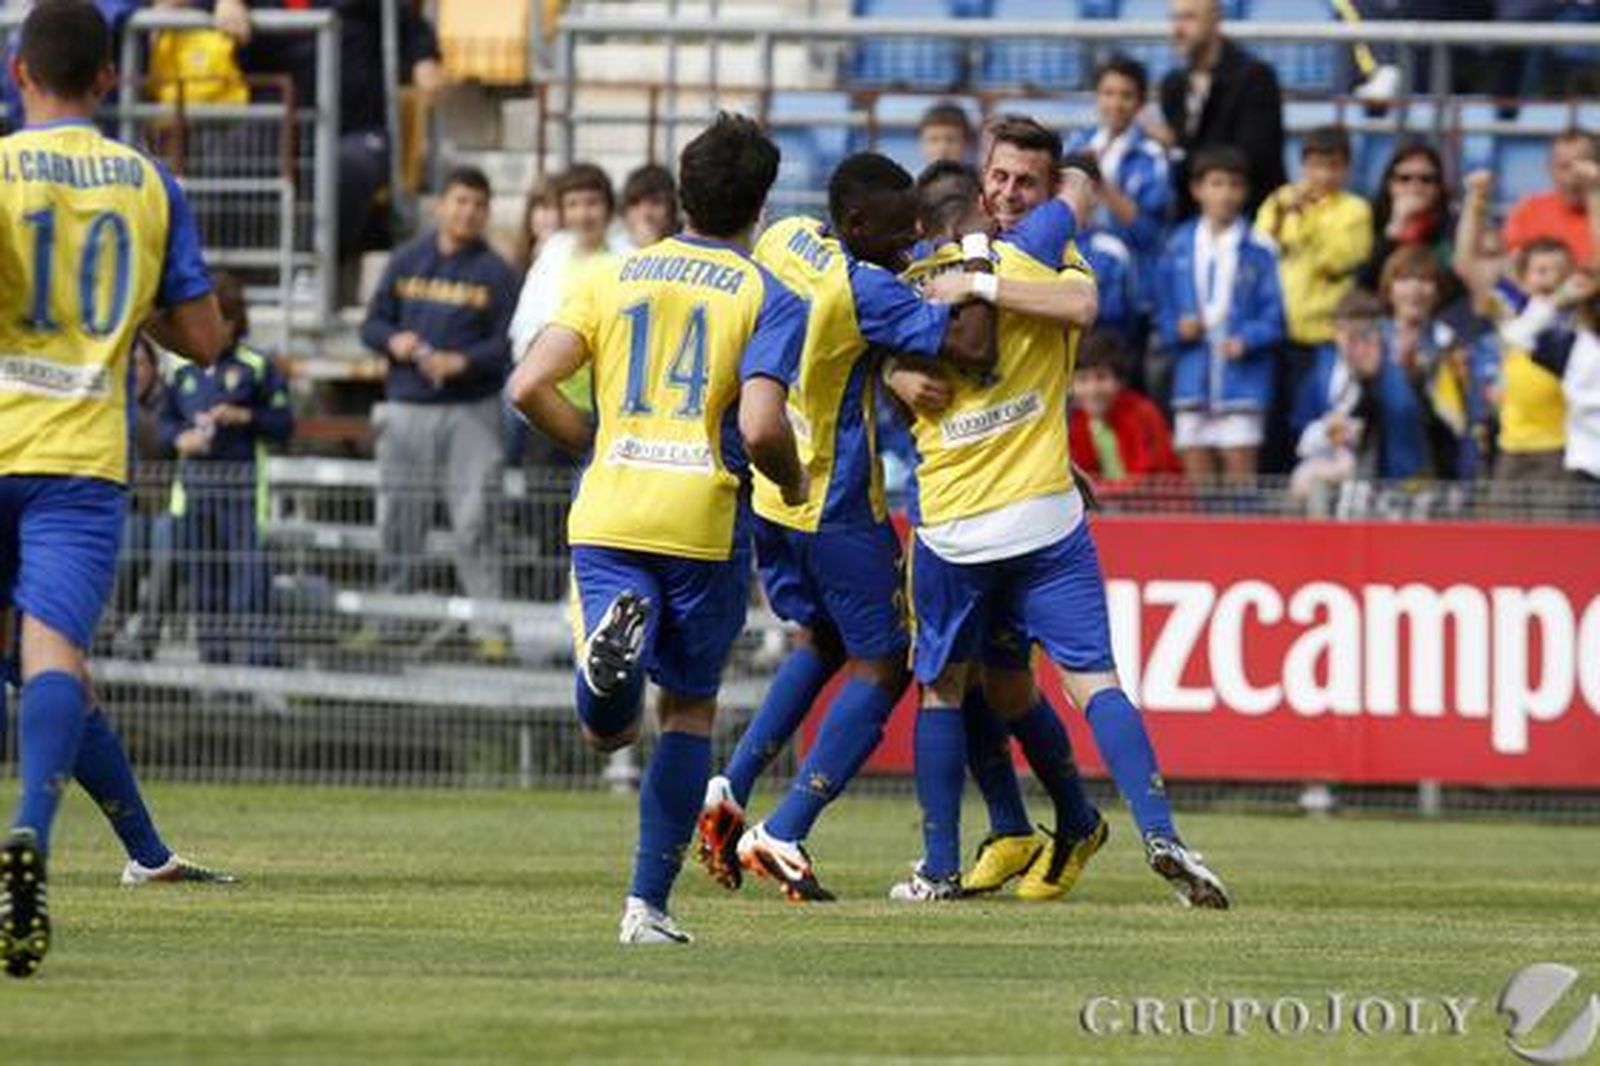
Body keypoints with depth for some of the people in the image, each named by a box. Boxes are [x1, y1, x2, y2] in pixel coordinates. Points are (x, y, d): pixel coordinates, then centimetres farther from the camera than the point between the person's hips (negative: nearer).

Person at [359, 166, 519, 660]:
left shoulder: (494, 273, 3)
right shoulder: (405, 262, 12)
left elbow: (507, 345, -3)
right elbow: (372, 325, 13)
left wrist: (463, 362, -19)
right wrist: (393, 340, -9)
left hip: (470, 412, -3)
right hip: (406, 410, 3)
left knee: (474, 522, -10)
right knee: (397, 523, 6)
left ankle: (490, 627, -11)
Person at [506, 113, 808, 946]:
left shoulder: (613, 277, 11)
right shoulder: (770, 298, 0)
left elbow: (529, 387, 3)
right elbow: (760, 427, -13)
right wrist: (793, 485, 8)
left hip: (606, 516, 2)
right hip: (702, 522, -2)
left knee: (607, 730, 4)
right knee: (689, 708, 15)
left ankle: (612, 639, -32)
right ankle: (648, 903, 9)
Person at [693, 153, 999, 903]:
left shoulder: (784, 241, 1)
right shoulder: (864, 291, -23)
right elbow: (972, 349, -28)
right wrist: (977, 256, -19)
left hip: (764, 494, 8)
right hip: (836, 508, -8)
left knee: (819, 641, 26)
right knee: (881, 665, 3)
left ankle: (730, 791, 13)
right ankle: (782, 838, -5)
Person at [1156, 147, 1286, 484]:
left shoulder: (1259, 250, -3)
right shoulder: (1179, 247, 8)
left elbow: (1274, 316, -3)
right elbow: (1164, 314, 12)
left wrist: (1247, 339, -17)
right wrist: (1178, 329, -7)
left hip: (1241, 378, -3)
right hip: (1193, 378, 3)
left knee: (1239, 466, -5)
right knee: (1197, 472, 5)